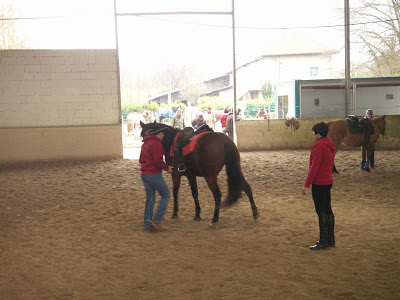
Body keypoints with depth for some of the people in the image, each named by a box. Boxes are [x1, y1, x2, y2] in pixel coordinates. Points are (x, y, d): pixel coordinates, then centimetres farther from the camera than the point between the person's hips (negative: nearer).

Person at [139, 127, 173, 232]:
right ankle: (156, 220, -3)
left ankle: (147, 224, 14)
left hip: (144, 174, 9)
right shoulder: (156, 143, -13)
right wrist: (167, 168, -6)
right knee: (166, 195, 3)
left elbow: (141, 159, 22)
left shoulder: (145, 143, 17)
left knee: (150, 199, 13)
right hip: (154, 174, -9)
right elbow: (158, 160, -20)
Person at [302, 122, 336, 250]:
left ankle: (323, 242, -1)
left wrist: (306, 184, -18)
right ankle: (330, 240, 21)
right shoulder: (330, 145, 12)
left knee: (321, 211, -5)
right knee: (328, 210, 14)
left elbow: (315, 167, -21)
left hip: (319, 183, -10)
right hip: (328, 181, 10)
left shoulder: (318, 145, -17)